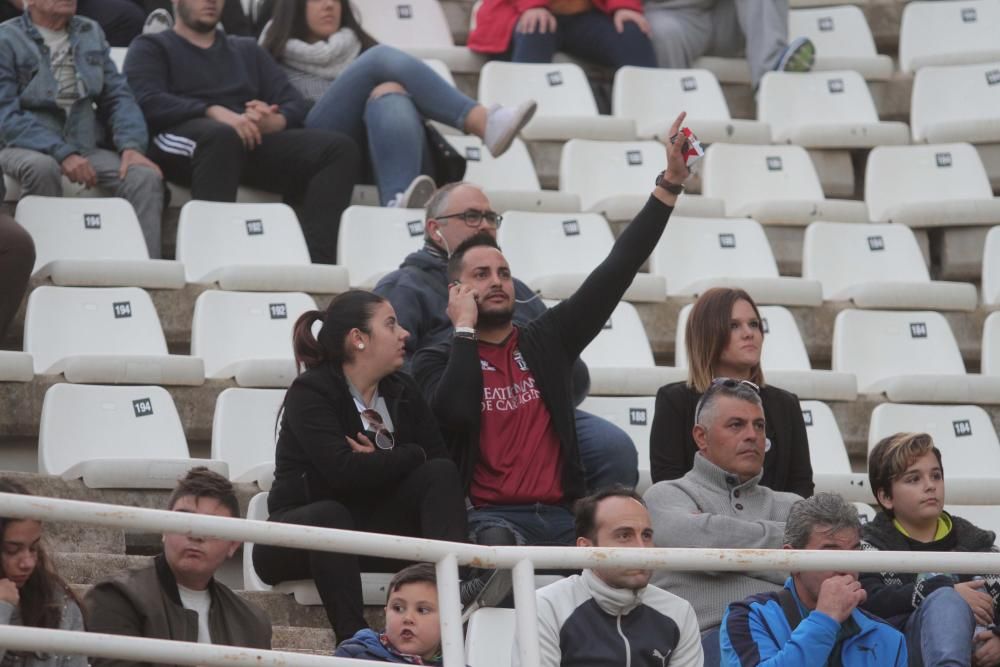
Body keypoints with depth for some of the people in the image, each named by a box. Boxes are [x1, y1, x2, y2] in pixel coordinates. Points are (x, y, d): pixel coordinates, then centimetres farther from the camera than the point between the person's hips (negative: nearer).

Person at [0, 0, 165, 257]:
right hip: (27, 148, -4)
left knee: (146, 177, -21)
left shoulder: (91, 34, 17)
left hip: (86, 147, 4)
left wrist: (131, 146, -7)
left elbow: (118, 96, 13)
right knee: (42, 167, -38)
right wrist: (62, 154, -22)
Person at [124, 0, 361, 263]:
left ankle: (316, 261, -38)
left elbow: (295, 104, 18)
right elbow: (148, 101, -3)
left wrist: (274, 122, -8)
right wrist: (214, 112, -20)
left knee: (340, 148, -20)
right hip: (181, 142, -5)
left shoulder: (247, 50, 32)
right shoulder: (151, 48, 19)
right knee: (222, 135, -41)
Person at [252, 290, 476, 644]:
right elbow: (343, 470, -27)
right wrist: (410, 457, -14)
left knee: (440, 473, -15)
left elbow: (439, 458, -1)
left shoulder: (402, 390, 9)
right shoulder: (310, 392, -12)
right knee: (330, 516, -39)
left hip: (373, 526, 6)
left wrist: (379, 463, -17)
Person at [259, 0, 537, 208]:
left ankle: (401, 204, -63)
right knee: (382, 59, -20)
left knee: (390, 94, -34)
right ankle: (485, 123, -37)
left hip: (372, 151, 2)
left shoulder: (360, 50, 35)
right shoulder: (277, 61, 28)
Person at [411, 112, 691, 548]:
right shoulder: (436, 362, 10)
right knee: (499, 544, -41)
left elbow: (616, 271, 14)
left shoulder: (545, 340, 19)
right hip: (493, 518, -4)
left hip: (561, 516, 4)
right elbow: (454, 412, -14)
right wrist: (465, 330, -1)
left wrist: (669, 185, 8)